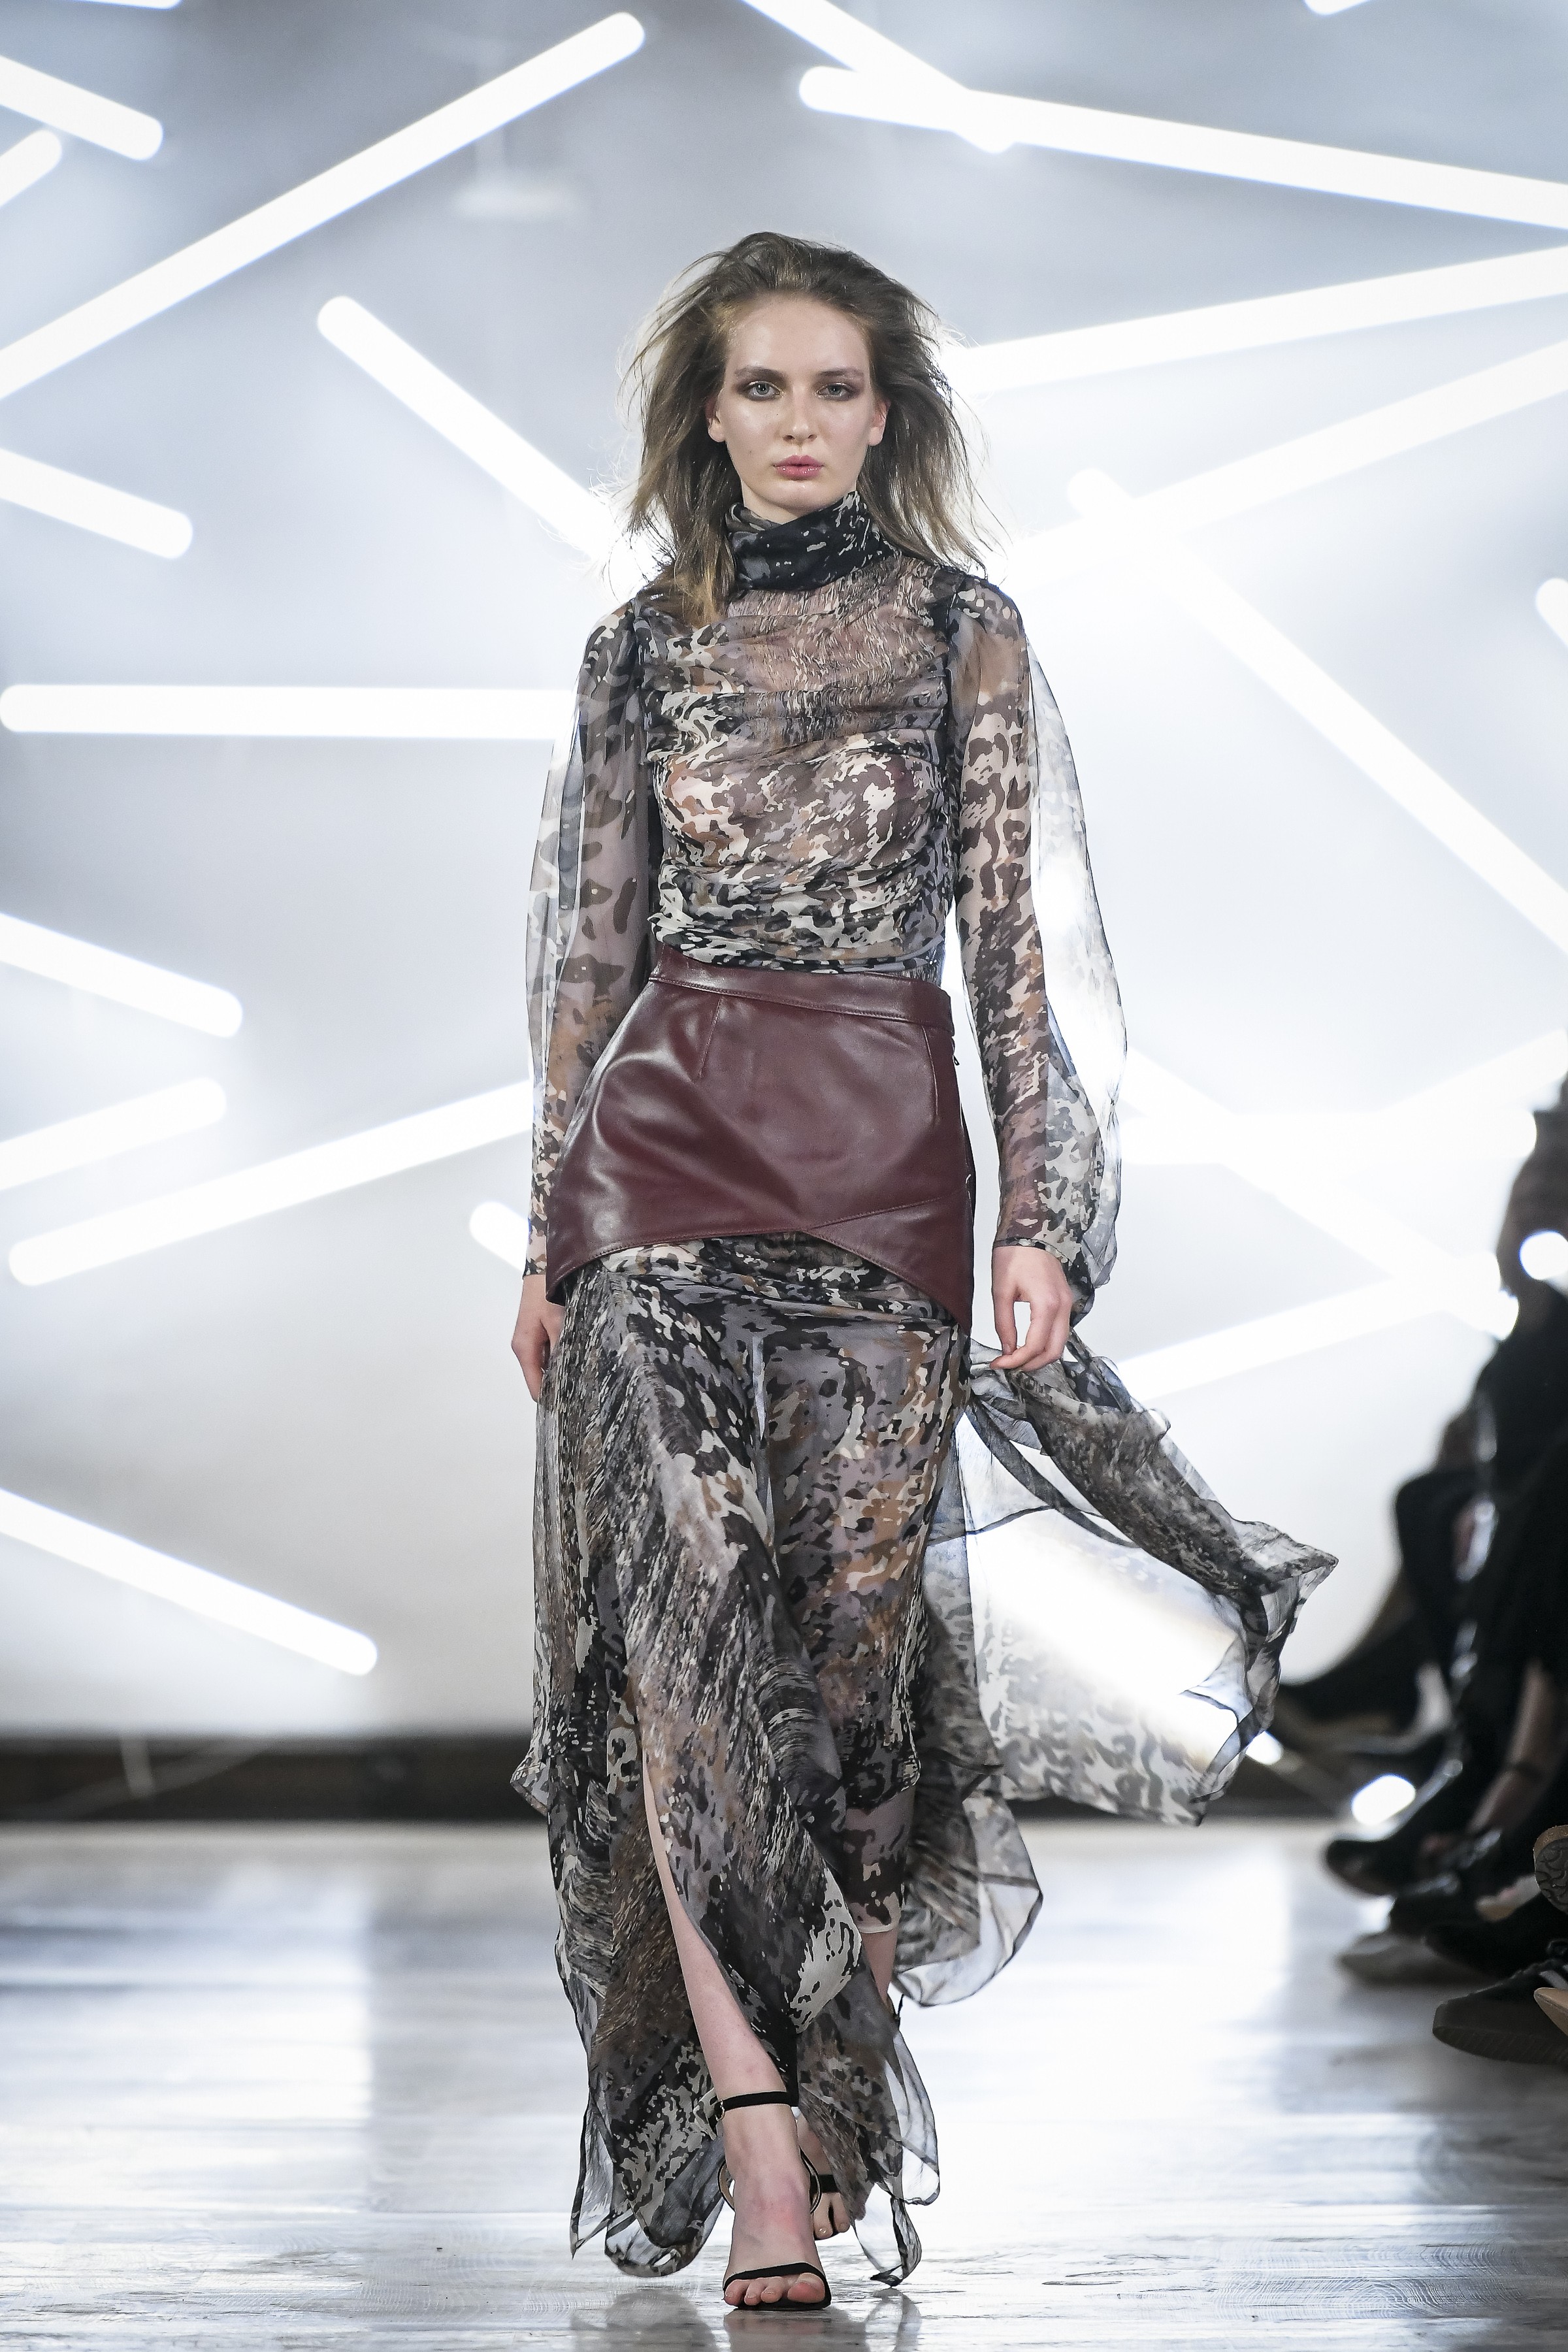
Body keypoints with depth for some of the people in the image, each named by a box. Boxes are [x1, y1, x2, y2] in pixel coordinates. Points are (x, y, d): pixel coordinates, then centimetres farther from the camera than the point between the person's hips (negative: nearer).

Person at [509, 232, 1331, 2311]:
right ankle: (765, 2164, -17)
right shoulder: (643, 647, 12)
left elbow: (1024, 937, 2)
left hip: (884, 1157, -1)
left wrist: (1043, 1221, -6)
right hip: (662, 1145, 1)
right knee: (686, 1610, -14)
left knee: (854, 1619, -1)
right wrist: (550, 1236, 10)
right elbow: (590, 953, 13)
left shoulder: (968, 636, 7)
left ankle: (830, 2093, 15)